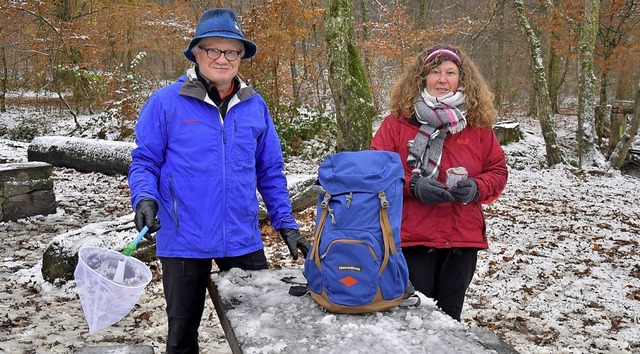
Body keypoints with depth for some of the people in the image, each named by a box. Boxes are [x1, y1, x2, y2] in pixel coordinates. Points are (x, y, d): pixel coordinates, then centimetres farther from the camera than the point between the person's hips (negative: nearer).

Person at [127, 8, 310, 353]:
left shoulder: (255, 105, 4)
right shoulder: (165, 102, -6)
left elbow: (270, 172, 9)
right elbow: (144, 161, -2)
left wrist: (286, 224, 5)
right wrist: (145, 198, -22)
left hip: (243, 240, 3)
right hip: (184, 241, -2)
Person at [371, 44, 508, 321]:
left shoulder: (478, 124, 5)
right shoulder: (398, 120, -3)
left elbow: (498, 172, 8)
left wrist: (476, 188, -12)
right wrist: (412, 185, -19)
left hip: (462, 240, 3)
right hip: (411, 238, -2)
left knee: (449, 317, 16)